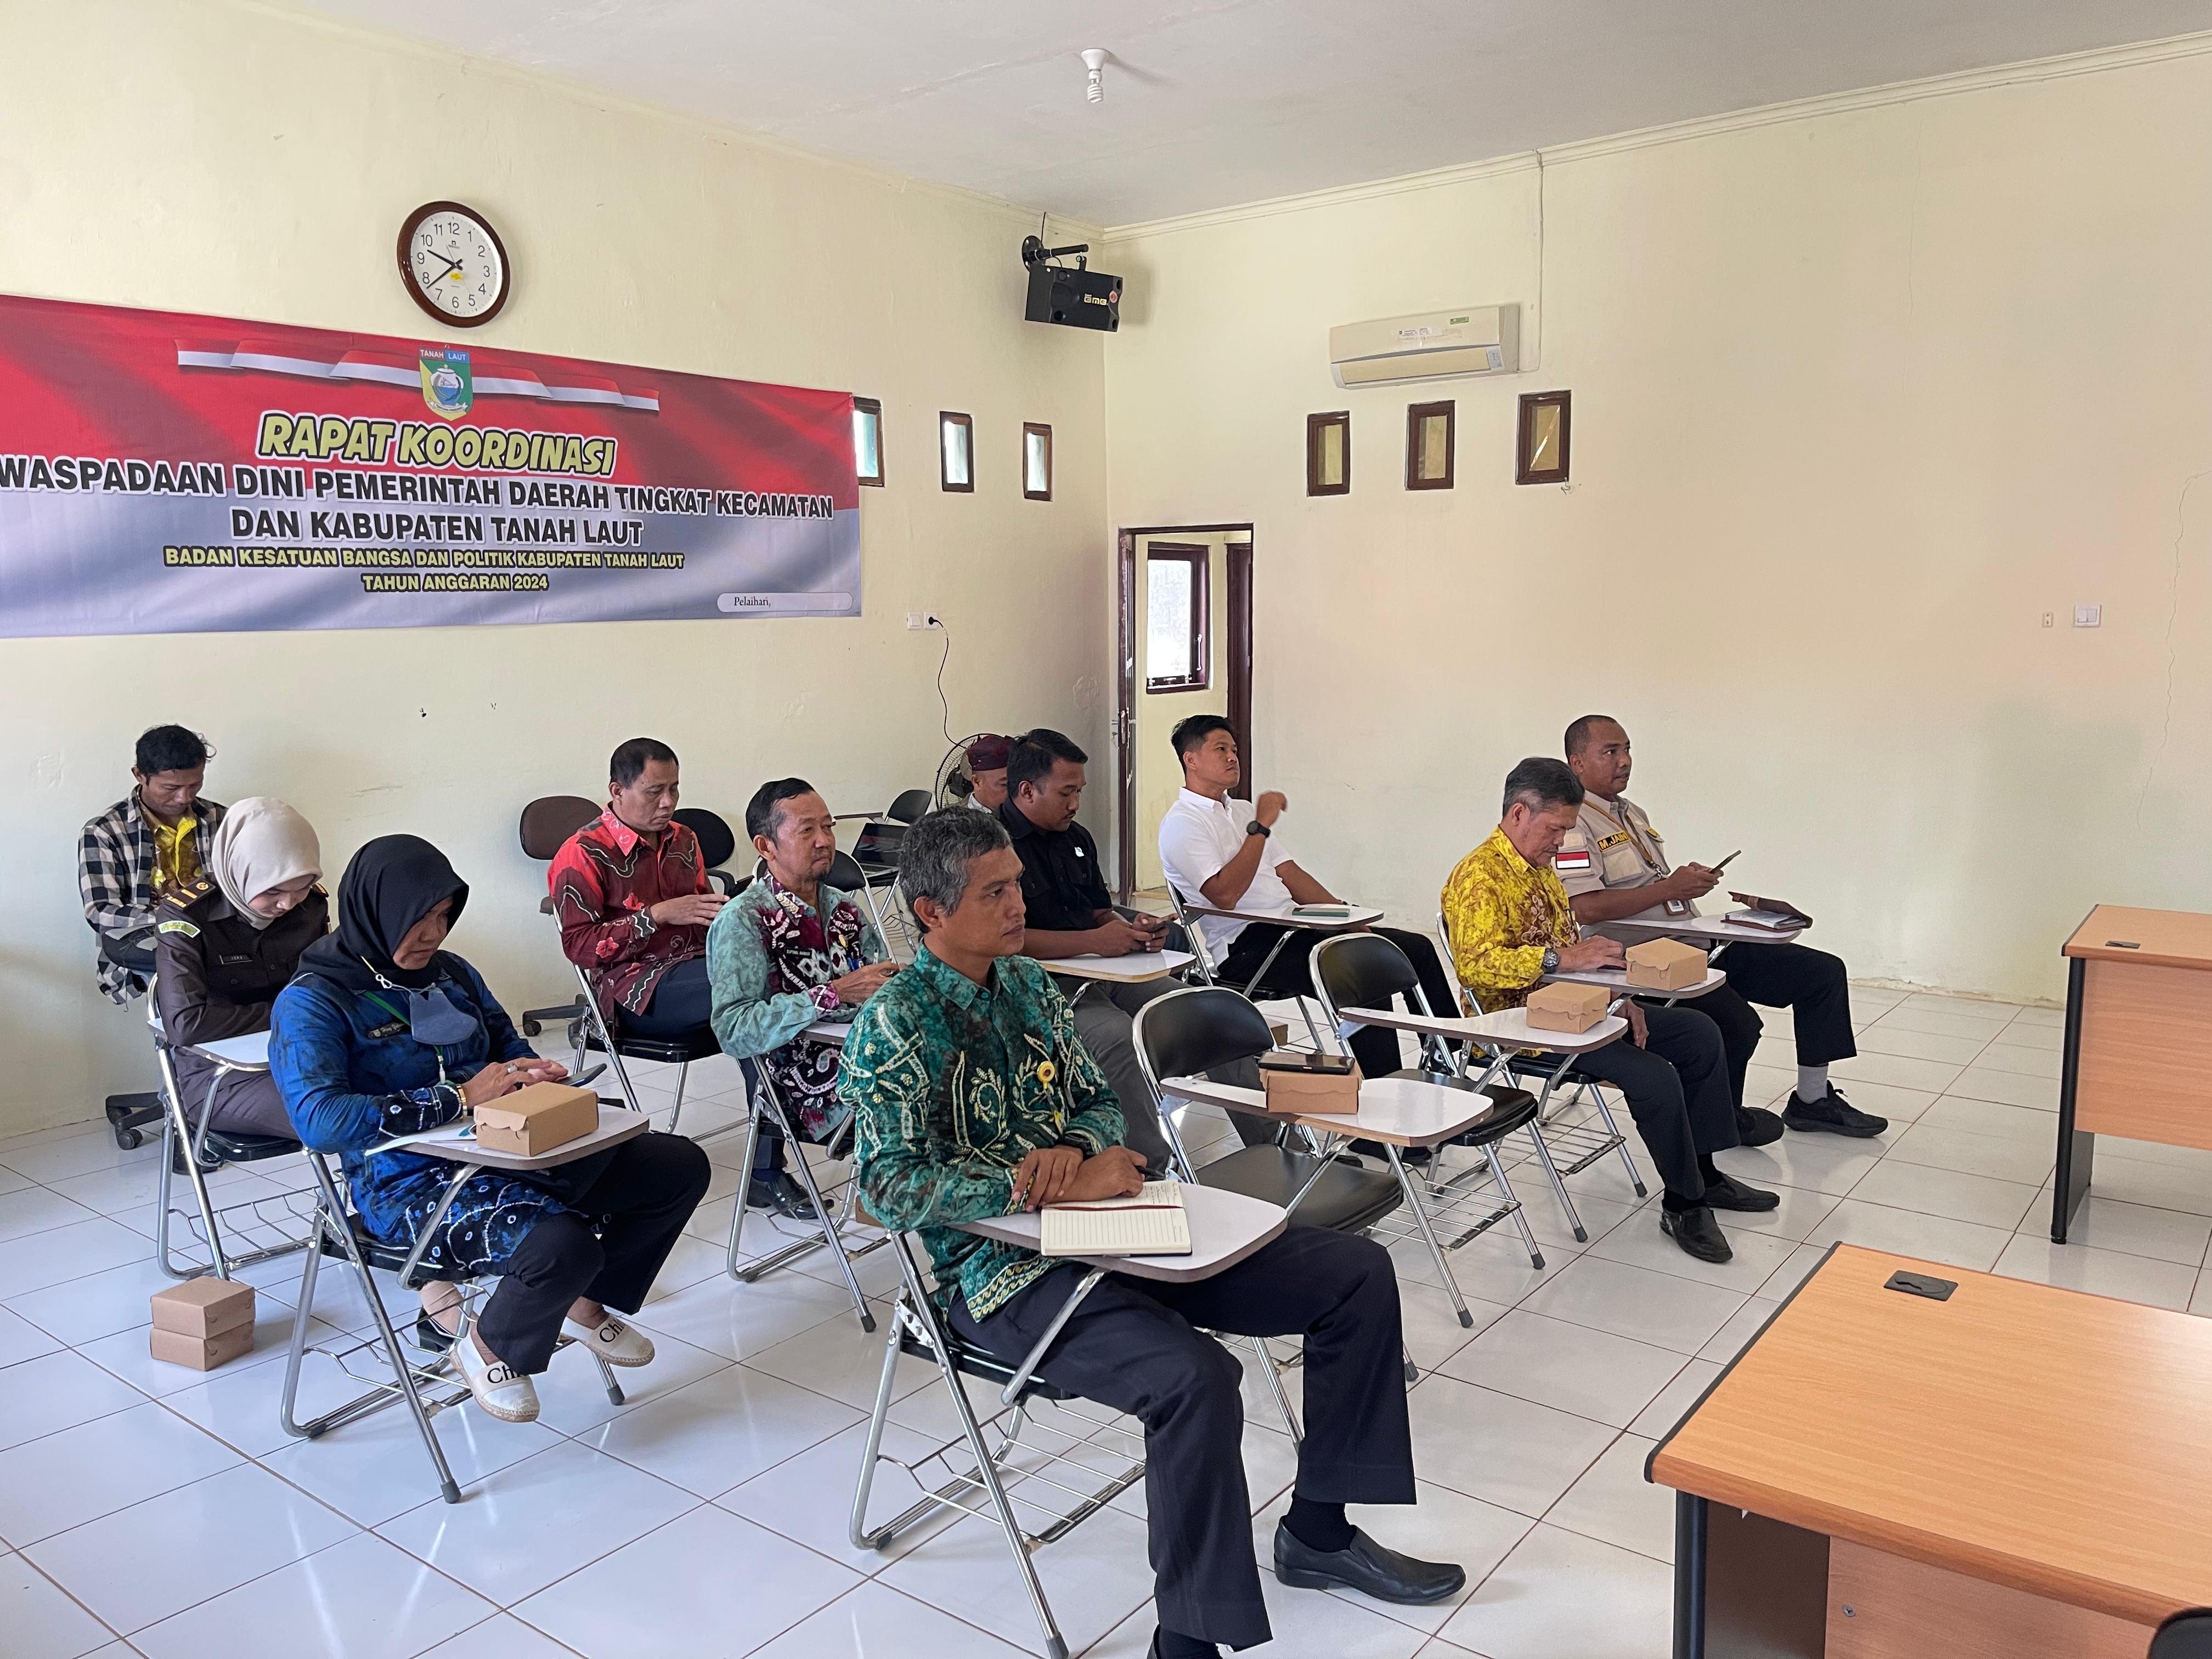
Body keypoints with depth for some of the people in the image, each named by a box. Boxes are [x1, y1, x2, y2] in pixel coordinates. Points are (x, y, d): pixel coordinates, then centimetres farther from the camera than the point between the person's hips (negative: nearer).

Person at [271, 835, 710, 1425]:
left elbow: (510, 1047, 22)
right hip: (411, 1185, -7)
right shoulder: (312, 1001, -10)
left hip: (508, 1152, 7)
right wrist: (461, 1098, -26)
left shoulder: (450, 973, 11)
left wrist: (535, 1074, -4)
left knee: (681, 1165, -3)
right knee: (564, 1244, -34)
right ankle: (488, 1348, 1)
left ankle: (585, 1299, 19)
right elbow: (319, 1120, -25)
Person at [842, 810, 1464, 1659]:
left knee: (1358, 1273, 1)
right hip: (1009, 1269, -8)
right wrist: (1043, 1187, -24)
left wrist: (1073, 1149, -9)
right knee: (1195, 1379, -35)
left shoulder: (1028, 980, 11)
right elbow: (890, 1187, -21)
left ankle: (1318, 1531, 15)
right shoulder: (893, 1025, -12)